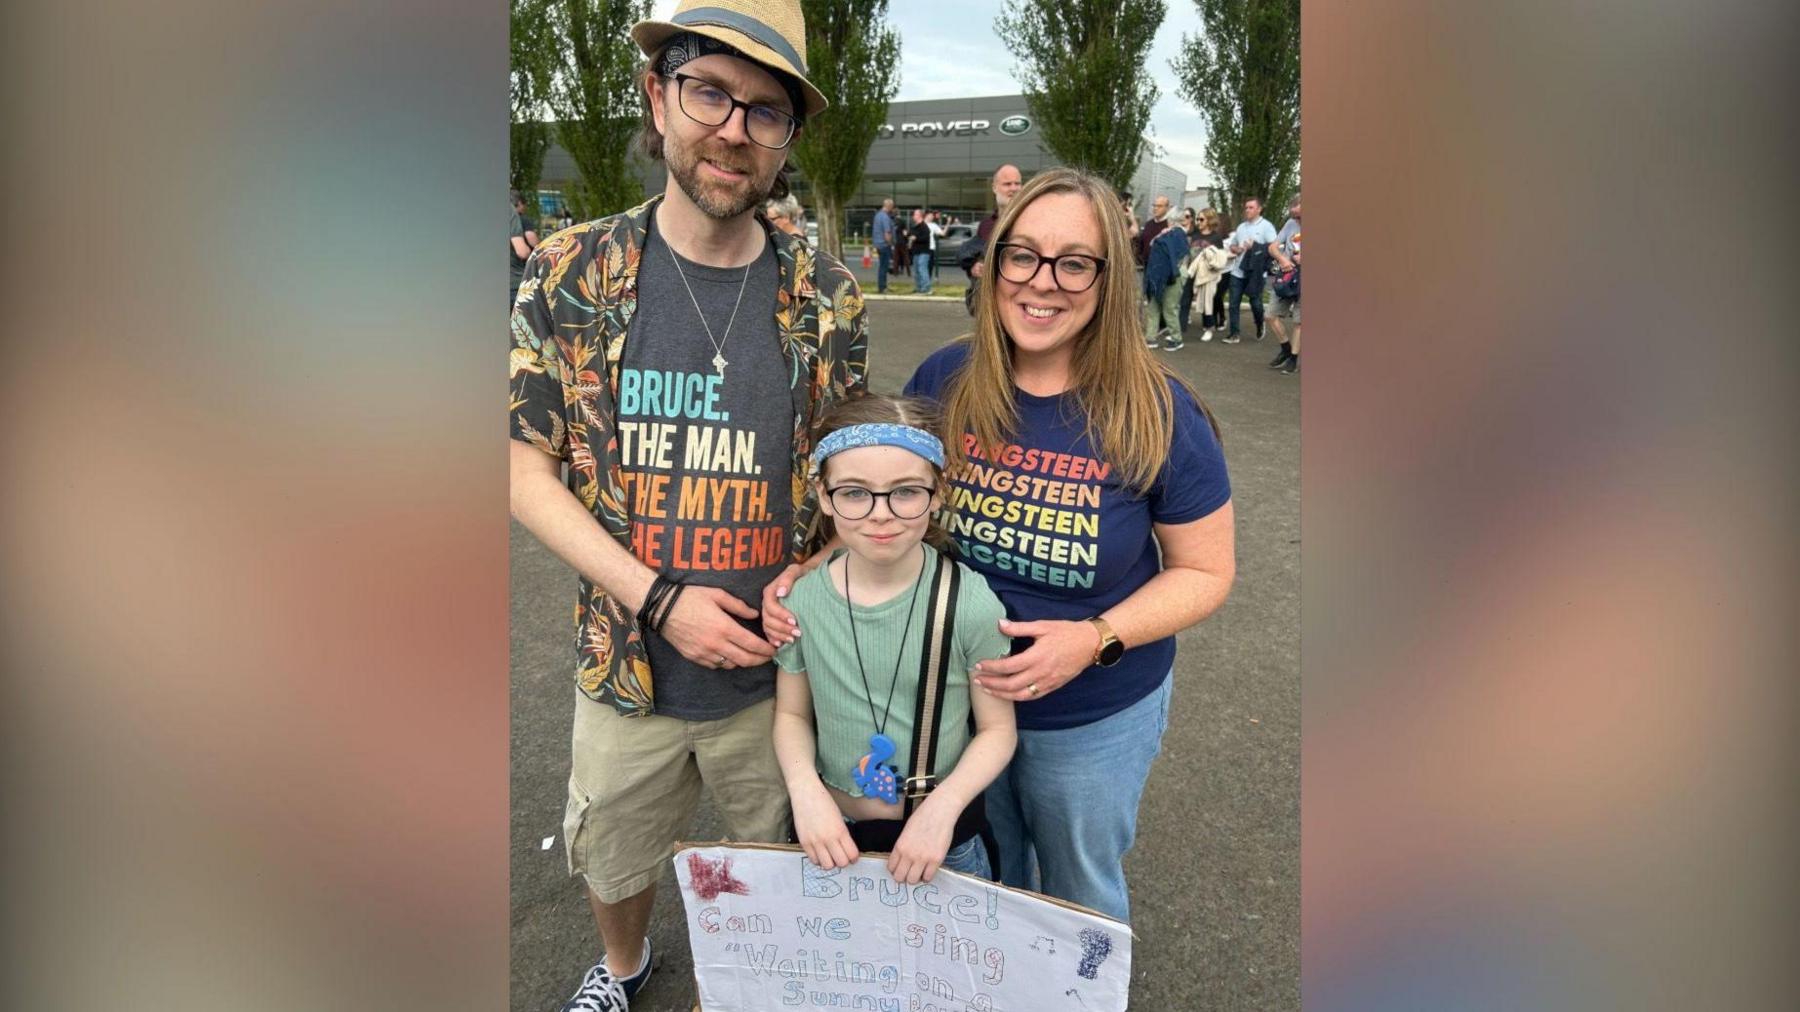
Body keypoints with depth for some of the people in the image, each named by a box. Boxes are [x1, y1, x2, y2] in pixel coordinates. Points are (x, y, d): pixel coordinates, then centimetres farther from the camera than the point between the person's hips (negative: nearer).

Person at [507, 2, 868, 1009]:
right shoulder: (572, 275, -9)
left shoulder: (827, 296, -8)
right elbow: (528, 469, -8)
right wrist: (657, 601, -18)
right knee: (613, 865, 25)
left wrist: (816, 571, -16)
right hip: (628, 670, 1)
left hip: (780, 672, 0)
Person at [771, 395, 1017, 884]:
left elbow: (997, 727, -9)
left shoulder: (970, 601, -18)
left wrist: (942, 806, -22)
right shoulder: (802, 600, -11)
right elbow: (792, 714, 1)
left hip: (943, 839, -2)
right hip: (832, 832, 2)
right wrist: (804, 786, -16)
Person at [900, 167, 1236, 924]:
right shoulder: (944, 380, -12)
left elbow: (1205, 571, -11)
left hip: (1095, 720, -2)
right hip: (954, 693, 3)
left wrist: (1095, 639, -26)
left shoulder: (1156, 413, -19)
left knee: (1081, 894, 24)